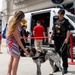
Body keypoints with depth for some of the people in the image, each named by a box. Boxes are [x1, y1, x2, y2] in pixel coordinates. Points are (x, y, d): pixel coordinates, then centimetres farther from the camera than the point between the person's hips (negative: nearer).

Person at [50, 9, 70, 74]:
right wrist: (51, 37, 9)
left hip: (63, 39, -5)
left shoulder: (66, 21, 1)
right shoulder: (56, 22, 17)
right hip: (56, 39, 6)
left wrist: (67, 38, -19)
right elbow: (53, 31, 20)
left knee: (64, 54, -5)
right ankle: (57, 67, 20)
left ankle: (65, 68, 2)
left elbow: (68, 31, -7)